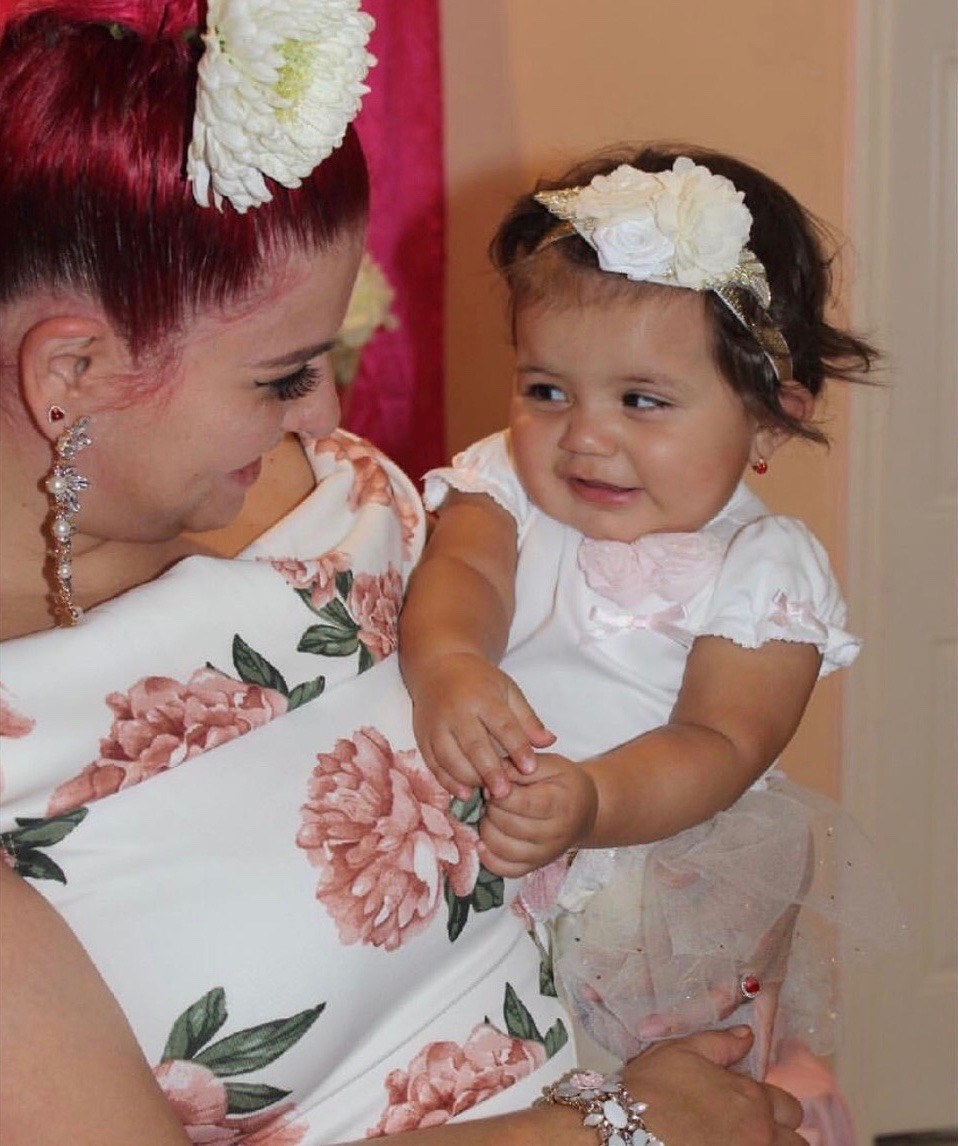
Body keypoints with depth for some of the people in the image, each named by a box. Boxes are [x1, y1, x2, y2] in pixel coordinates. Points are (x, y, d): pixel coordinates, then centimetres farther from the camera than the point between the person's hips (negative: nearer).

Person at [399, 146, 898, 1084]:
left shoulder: (765, 567, -7)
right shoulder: (505, 487, 2)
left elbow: (717, 746, -17)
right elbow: (459, 572, -17)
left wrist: (588, 803, -37)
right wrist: (444, 664, -41)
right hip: (466, 865, 3)